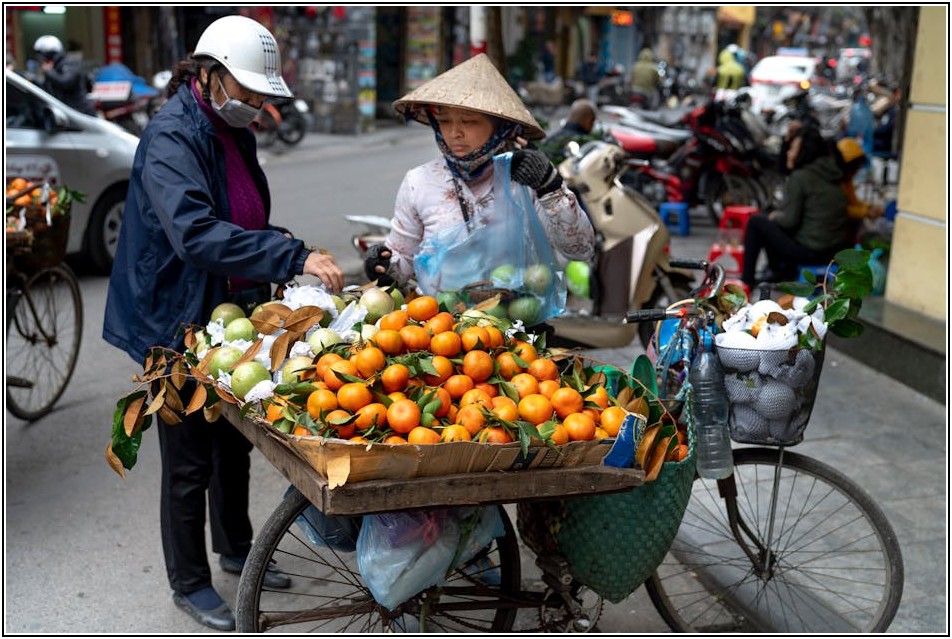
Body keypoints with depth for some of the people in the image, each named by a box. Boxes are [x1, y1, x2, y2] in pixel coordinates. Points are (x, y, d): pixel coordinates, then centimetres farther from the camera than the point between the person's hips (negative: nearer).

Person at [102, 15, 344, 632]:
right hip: (179, 323, -9)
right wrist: (294, 256, -41)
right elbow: (196, 232, -37)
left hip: (232, 316, 9)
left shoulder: (233, 133, 8)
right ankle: (190, 582, 23)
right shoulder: (171, 139, -21)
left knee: (234, 442, 21)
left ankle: (236, 547, 41)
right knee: (190, 460, 5)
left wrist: (298, 253, 2)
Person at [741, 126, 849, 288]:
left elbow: (790, 219, -14)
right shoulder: (831, 173, 8)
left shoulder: (800, 177, -14)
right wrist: (779, 215, 14)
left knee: (756, 222, 8)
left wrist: (775, 216, 7)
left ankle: (747, 280, 12)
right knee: (775, 221, 25)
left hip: (810, 252, -8)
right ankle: (786, 271, 25)